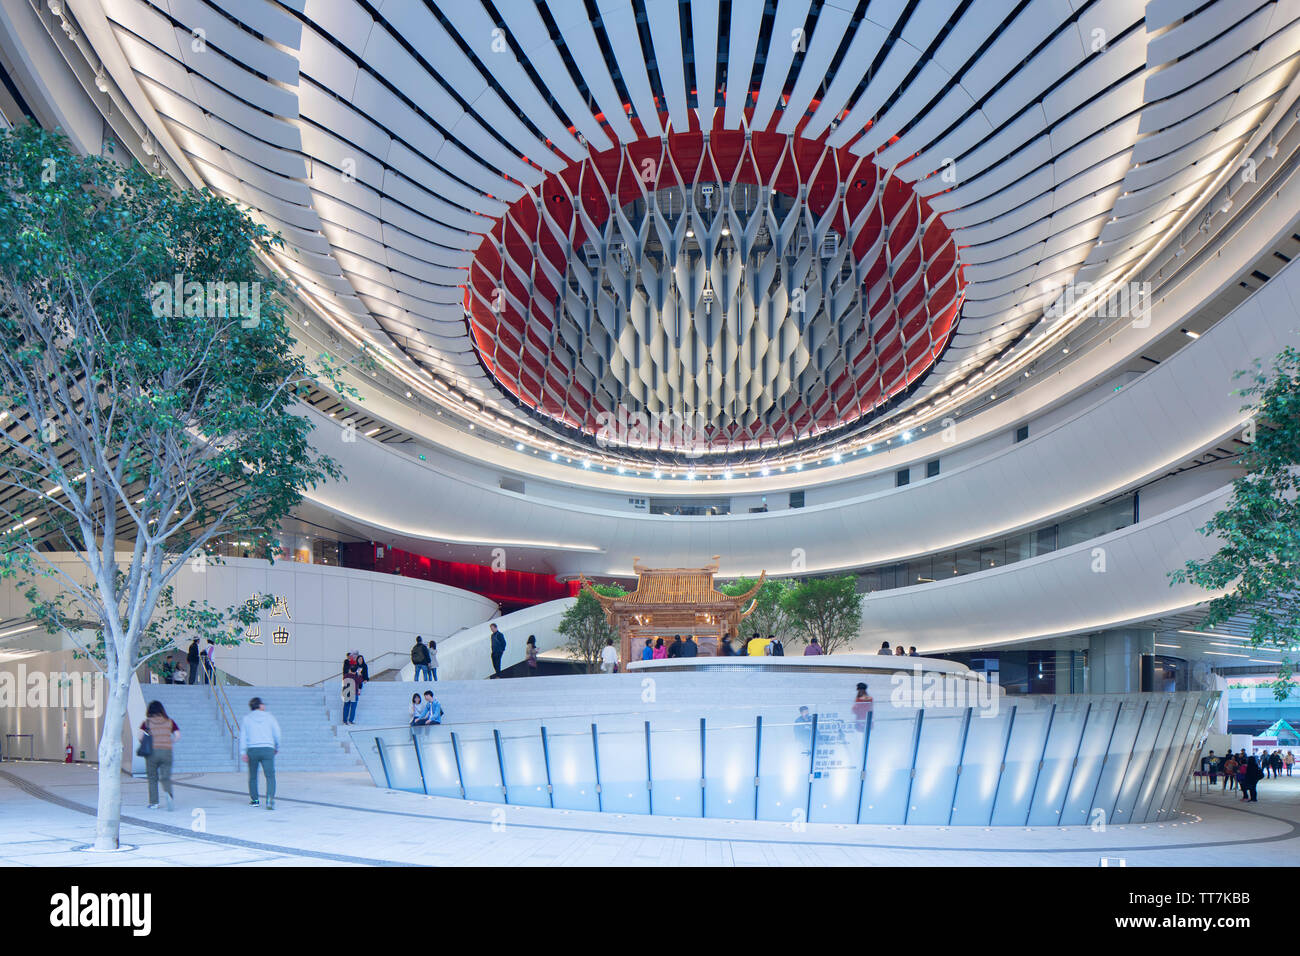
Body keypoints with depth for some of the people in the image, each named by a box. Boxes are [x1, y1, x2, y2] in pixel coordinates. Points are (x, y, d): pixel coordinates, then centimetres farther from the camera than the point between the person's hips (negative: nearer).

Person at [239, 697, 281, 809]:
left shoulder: (246, 719, 11)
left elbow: (242, 736, 2)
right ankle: (270, 798, -27)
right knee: (270, 776, -7)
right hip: (267, 749, -1)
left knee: (252, 776, 17)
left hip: (252, 750, 1)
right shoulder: (269, 717, 10)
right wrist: (277, 748, 22)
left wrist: (243, 753, -1)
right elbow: (277, 733, 9)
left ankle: (254, 800, 25)